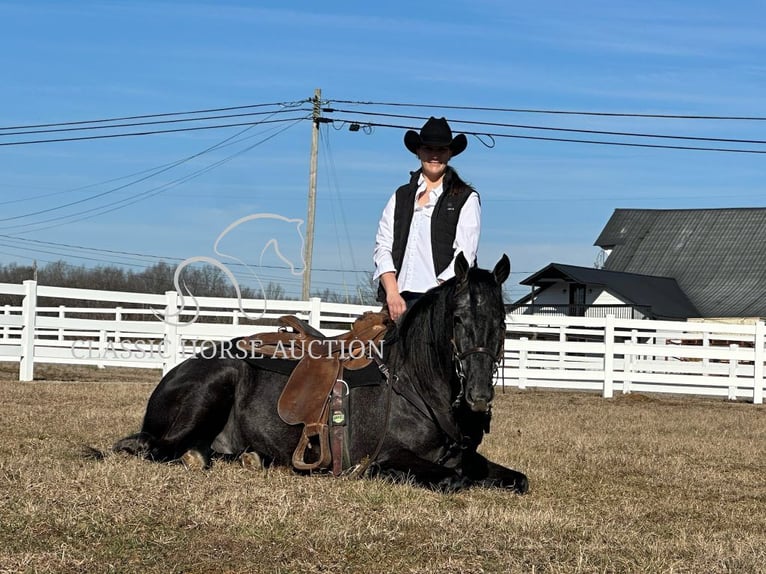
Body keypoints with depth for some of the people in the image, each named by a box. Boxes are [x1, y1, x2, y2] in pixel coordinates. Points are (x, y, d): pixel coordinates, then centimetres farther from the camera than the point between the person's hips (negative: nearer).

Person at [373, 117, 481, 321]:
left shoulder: (466, 199, 9)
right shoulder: (400, 197, 19)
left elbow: (465, 254, -1)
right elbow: (382, 246, 11)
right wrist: (392, 294, -5)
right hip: (401, 298, 3)